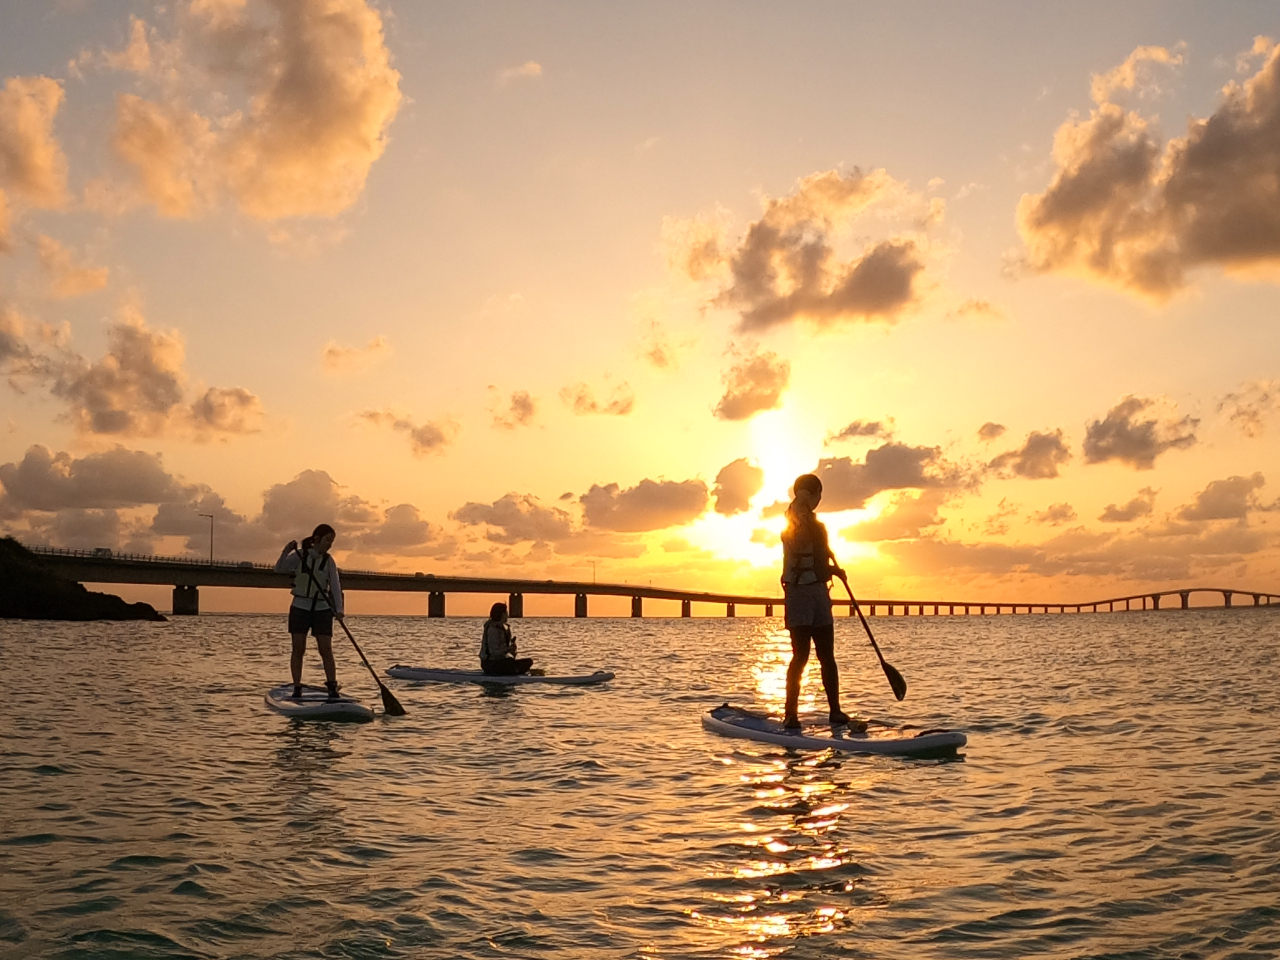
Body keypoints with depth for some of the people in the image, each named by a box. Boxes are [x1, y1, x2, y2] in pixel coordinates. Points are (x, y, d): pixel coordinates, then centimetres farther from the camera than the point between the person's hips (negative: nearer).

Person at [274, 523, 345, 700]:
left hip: (322, 609, 1)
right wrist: (285, 552, -31)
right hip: (300, 608, -1)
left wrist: (338, 609, -19)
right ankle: (297, 689, 6)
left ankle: (333, 689, -3)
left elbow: (335, 586, -7)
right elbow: (279, 569, -14)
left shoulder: (329, 561, 0)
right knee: (298, 649, 0)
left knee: (326, 649, -4)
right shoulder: (299, 556, -4)